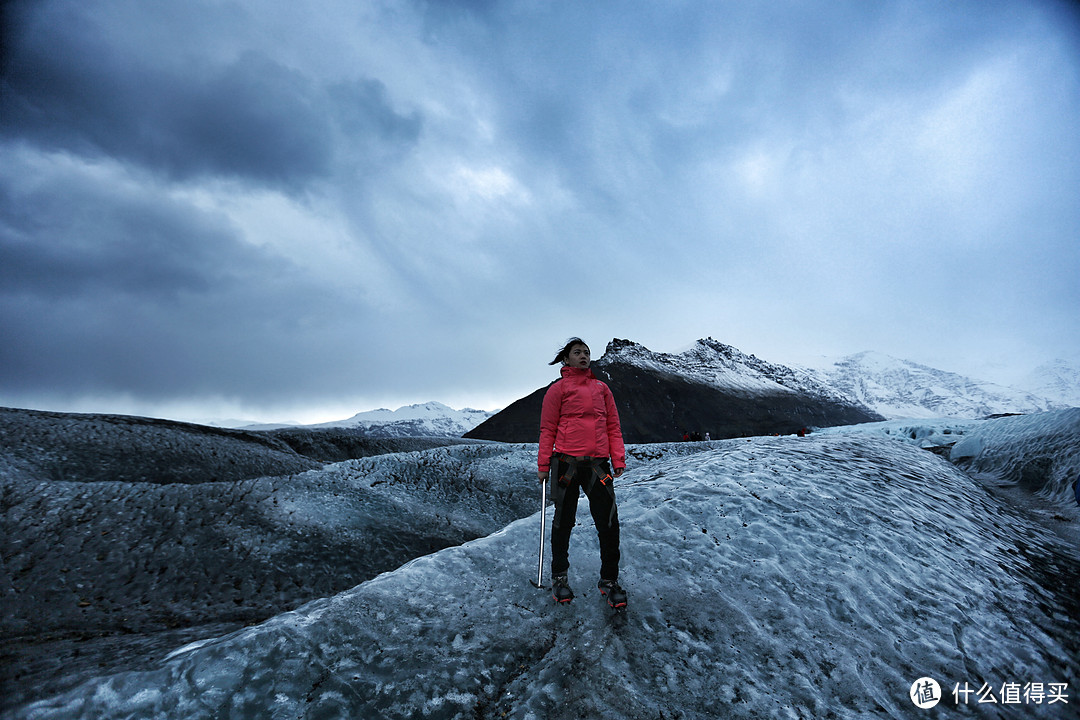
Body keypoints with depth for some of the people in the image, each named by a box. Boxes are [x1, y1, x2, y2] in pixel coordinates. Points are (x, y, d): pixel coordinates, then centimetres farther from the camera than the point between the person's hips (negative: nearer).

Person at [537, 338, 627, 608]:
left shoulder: (601, 388, 17)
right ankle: (559, 577, 23)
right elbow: (548, 429, 3)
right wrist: (543, 465, -2)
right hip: (566, 463, -3)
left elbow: (613, 425, 15)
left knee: (609, 522, -1)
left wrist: (618, 459, 5)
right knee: (564, 520, 6)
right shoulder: (558, 389, 5)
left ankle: (609, 580, 14)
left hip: (598, 464, 3)